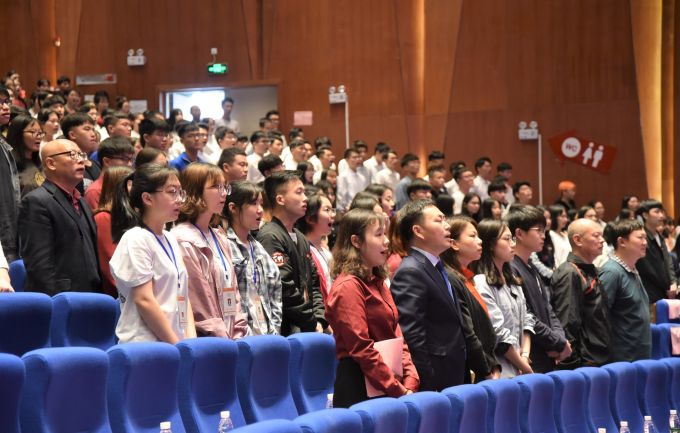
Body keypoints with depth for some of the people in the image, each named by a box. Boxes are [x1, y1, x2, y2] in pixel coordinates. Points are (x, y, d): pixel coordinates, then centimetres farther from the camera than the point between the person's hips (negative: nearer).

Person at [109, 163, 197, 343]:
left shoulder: (170, 239, 17)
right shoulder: (136, 240, -7)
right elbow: (144, 300, -12)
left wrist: (191, 338, 3)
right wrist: (177, 346, -12)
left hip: (177, 343, 7)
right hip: (145, 345, -7)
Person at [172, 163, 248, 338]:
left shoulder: (220, 238, 18)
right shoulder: (185, 241, -8)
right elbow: (199, 304, -11)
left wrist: (239, 335, 6)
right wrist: (223, 340, -12)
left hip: (229, 338, 7)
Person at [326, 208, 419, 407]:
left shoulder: (378, 283, 15)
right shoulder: (348, 286, -11)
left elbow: (396, 335, 13)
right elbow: (362, 349, -16)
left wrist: (410, 383, -1)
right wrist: (399, 391, -15)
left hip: (388, 388, 8)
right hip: (359, 390, -7)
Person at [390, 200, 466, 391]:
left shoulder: (437, 269, 18)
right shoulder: (410, 272, -14)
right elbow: (412, 336, -19)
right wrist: (427, 387, -21)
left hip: (451, 379, 9)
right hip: (433, 382, -9)